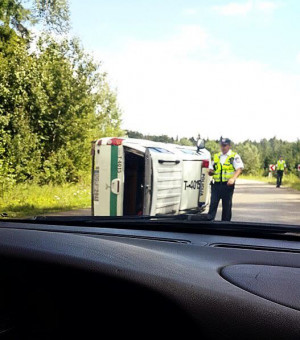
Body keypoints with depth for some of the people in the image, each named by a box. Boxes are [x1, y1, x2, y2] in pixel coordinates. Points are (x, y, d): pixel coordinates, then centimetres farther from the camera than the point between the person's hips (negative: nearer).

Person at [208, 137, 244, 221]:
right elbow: (211, 169, 20)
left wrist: (233, 178, -24)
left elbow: (239, 169, -8)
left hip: (228, 184, -3)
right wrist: (210, 172, -5)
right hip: (216, 184, 3)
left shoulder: (234, 156, 3)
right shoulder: (216, 156, 17)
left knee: (227, 206, 4)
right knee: (213, 204, -4)